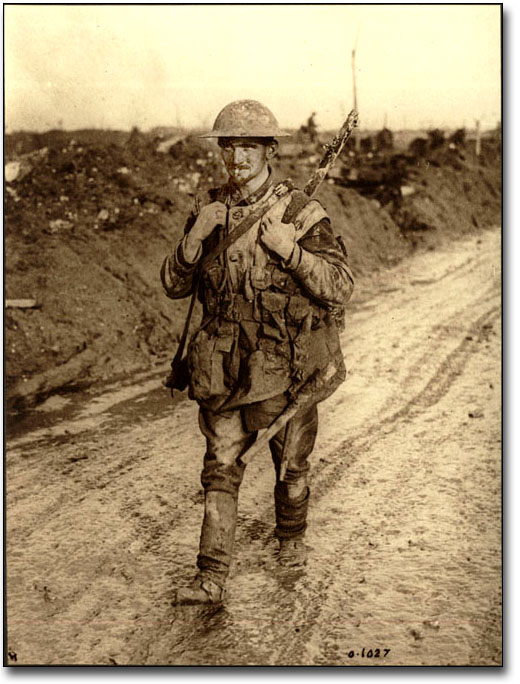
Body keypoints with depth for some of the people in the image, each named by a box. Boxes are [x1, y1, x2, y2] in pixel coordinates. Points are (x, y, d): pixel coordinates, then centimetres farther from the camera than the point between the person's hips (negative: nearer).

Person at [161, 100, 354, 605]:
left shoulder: (300, 213, -8)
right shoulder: (209, 212, 3)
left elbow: (341, 289, -11)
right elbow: (174, 285, 4)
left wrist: (290, 250, -24)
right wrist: (195, 238, -13)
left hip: (287, 365, -2)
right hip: (225, 368, 2)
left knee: (290, 462, 15)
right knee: (220, 467, 0)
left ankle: (291, 537, 42)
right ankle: (211, 577, 6)